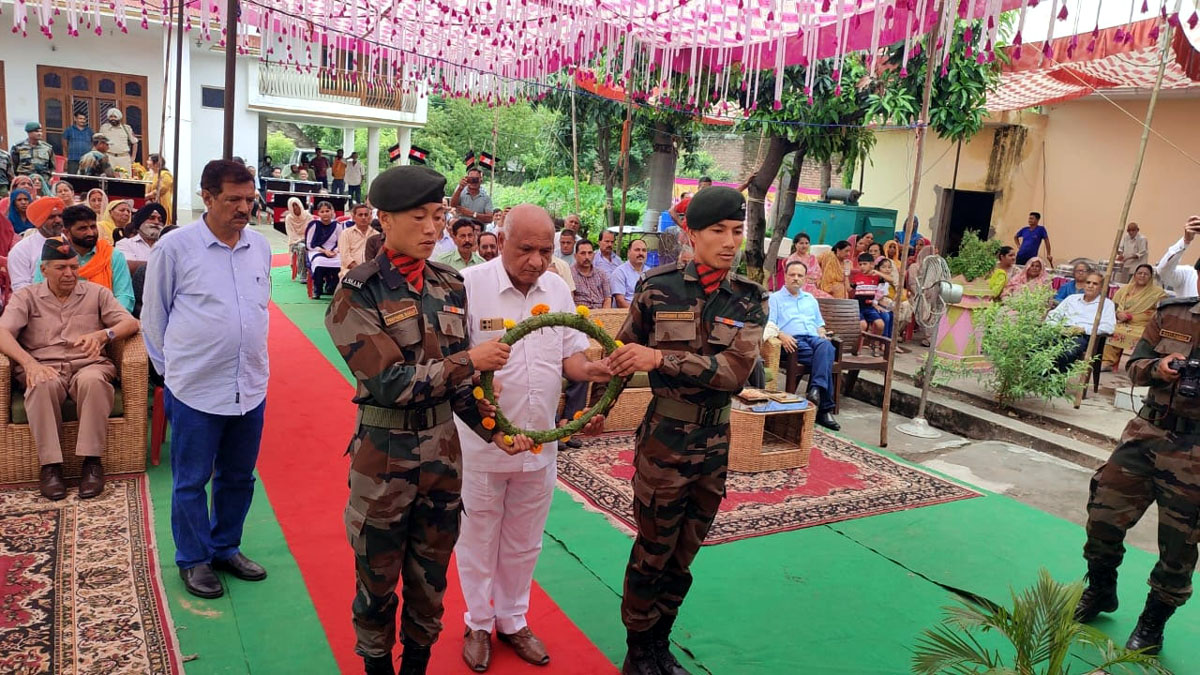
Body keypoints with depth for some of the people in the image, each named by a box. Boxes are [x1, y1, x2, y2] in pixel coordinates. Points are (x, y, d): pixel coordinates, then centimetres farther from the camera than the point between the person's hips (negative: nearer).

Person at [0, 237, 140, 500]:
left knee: (92, 380, -36)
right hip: (44, 367, 0)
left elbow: (131, 323, 6)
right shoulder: (26, 297, 14)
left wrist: (103, 334, -17)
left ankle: (92, 461, -31)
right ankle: (50, 465, -30)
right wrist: (28, 363, -22)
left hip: (88, 365, 0)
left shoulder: (96, 293, 17)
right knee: (44, 384, -37)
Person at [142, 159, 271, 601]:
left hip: (251, 387, 4)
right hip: (195, 389, -4)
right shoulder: (175, 247, -9)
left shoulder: (260, 246, 3)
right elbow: (153, 315, 1)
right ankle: (193, 559, 27)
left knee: (238, 477, 16)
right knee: (191, 481, 10)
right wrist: (170, 366, 7)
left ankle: (225, 547, 35)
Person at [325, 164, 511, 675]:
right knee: (378, 579, 14)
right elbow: (389, 383, -21)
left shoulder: (450, 286, 2)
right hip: (384, 454, -4)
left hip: (444, 447, 5)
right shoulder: (358, 293, -14)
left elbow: (458, 380, 7)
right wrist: (468, 360, -21)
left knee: (431, 576, 19)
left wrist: (491, 429, -5)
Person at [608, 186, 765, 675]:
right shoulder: (657, 288, -8)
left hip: (716, 441, 3)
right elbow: (622, 357, 3)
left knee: (683, 556, 17)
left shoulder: (750, 300, -2)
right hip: (665, 438, -3)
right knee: (652, 555, 9)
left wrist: (660, 359, -24)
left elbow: (736, 369, -18)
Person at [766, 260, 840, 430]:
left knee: (826, 346, -37)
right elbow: (769, 325, 4)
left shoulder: (810, 299, 34)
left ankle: (817, 389, -53)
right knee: (823, 358, -35)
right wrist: (781, 335, -17)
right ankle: (825, 407, -40)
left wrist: (823, 335, 9)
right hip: (793, 341, -4)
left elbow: (819, 324, 33)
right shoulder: (775, 298, 18)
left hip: (814, 338, 4)